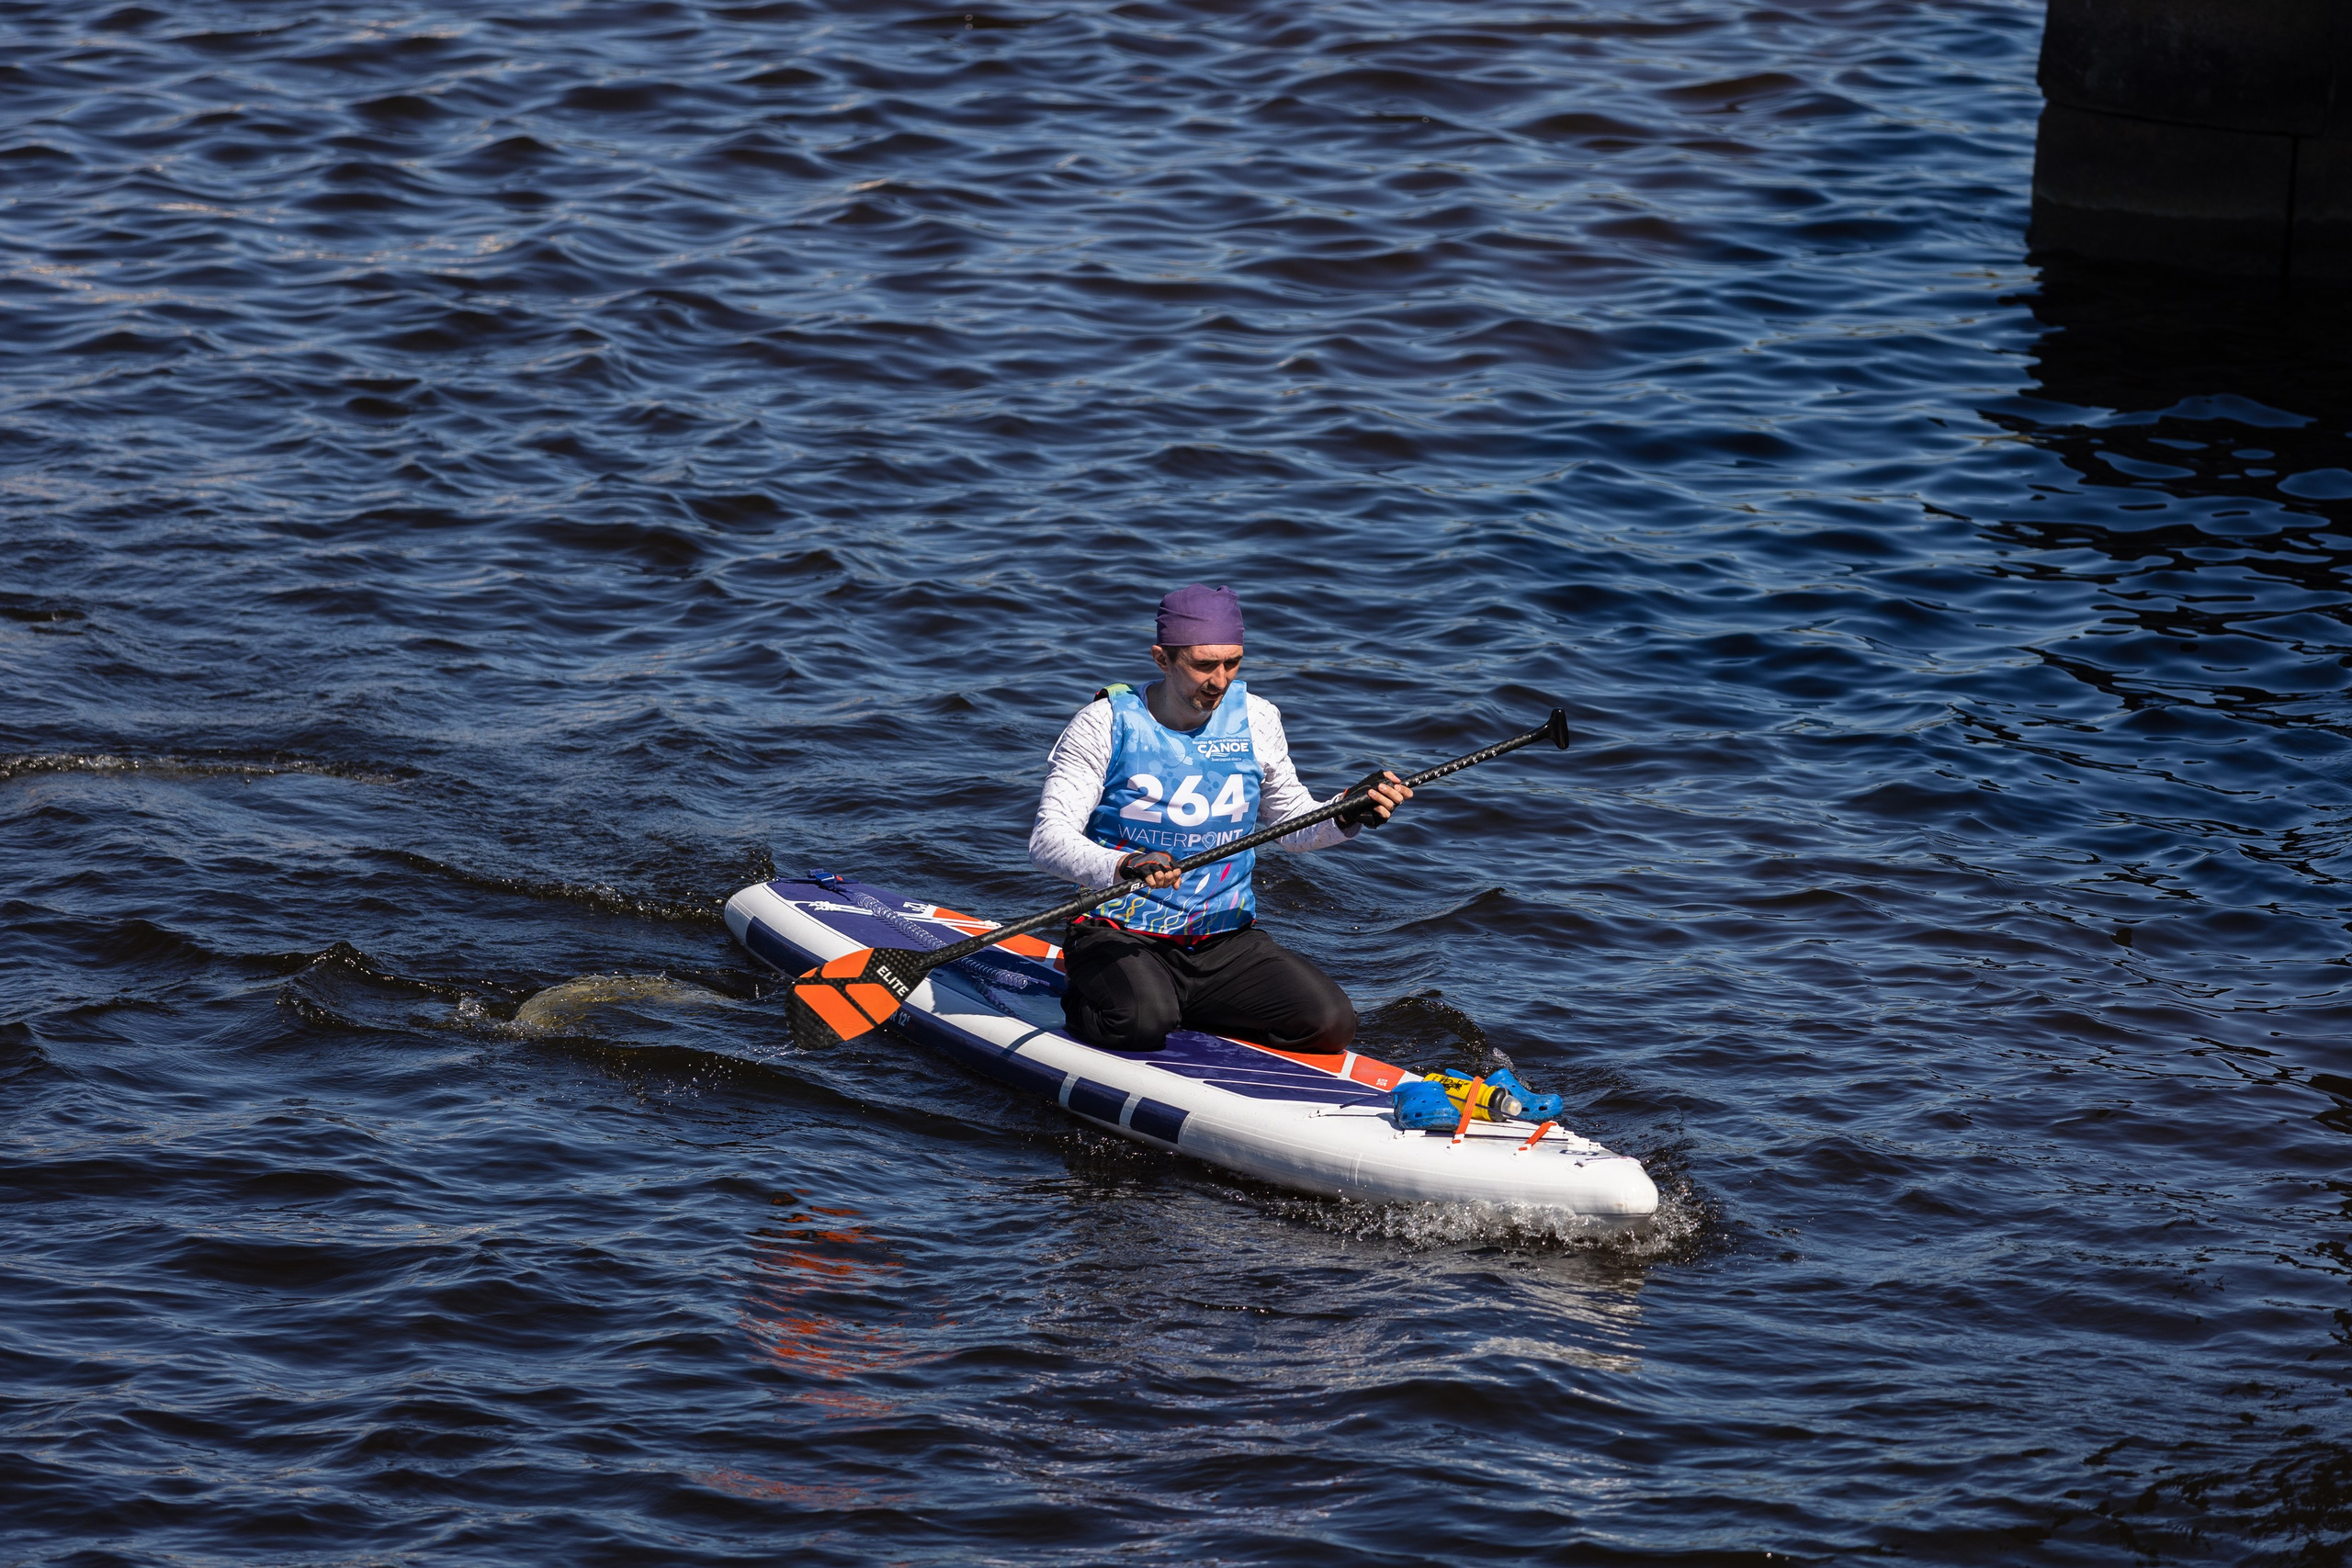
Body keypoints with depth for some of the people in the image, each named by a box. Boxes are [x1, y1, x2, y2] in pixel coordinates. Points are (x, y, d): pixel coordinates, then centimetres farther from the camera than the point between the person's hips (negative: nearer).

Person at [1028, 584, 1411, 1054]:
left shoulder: (1254, 720, 5)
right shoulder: (1106, 724, -8)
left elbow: (1291, 821, 19)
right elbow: (1047, 840, -15)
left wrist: (1350, 813, -4)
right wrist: (1123, 866, -35)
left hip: (1226, 941, 4)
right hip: (1119, 934, -4)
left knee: (1331, 1023, -16)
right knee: (1143, 1022, -35)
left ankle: (1183, 1006, 9)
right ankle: (1087, 994, 4)